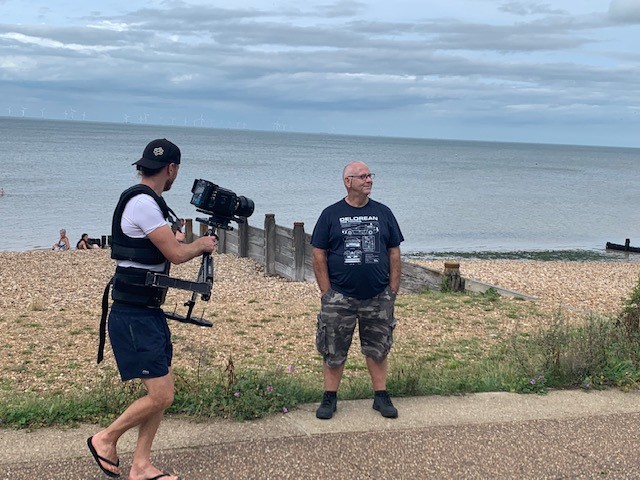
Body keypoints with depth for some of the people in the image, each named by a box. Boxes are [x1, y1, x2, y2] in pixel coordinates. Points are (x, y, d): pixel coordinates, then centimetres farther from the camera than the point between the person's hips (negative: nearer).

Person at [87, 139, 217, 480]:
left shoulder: (146, 201, 14)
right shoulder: (143, 202, -19)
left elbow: (164, 251, 19)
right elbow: (176, 253, -20)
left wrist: (197, 246, 8)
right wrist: (202, 245, -2)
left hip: (149, 312, 10)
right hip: (133, 316, -10)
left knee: (162, 391, 11)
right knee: (161, 395, -8)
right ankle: (105, 439, 12)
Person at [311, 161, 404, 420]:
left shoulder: (383, 213, 7)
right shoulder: (331, 214, 1)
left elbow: (394, 254, 9)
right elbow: (319, 256, 0)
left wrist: (393, 291, 3)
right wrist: (327, 293, -5)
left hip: (378, 298, 2)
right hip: (340, 298, -2)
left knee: (378, 349, 10)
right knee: (333, 351, 5)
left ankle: (381, 396, 21)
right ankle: (330, 398, 17)